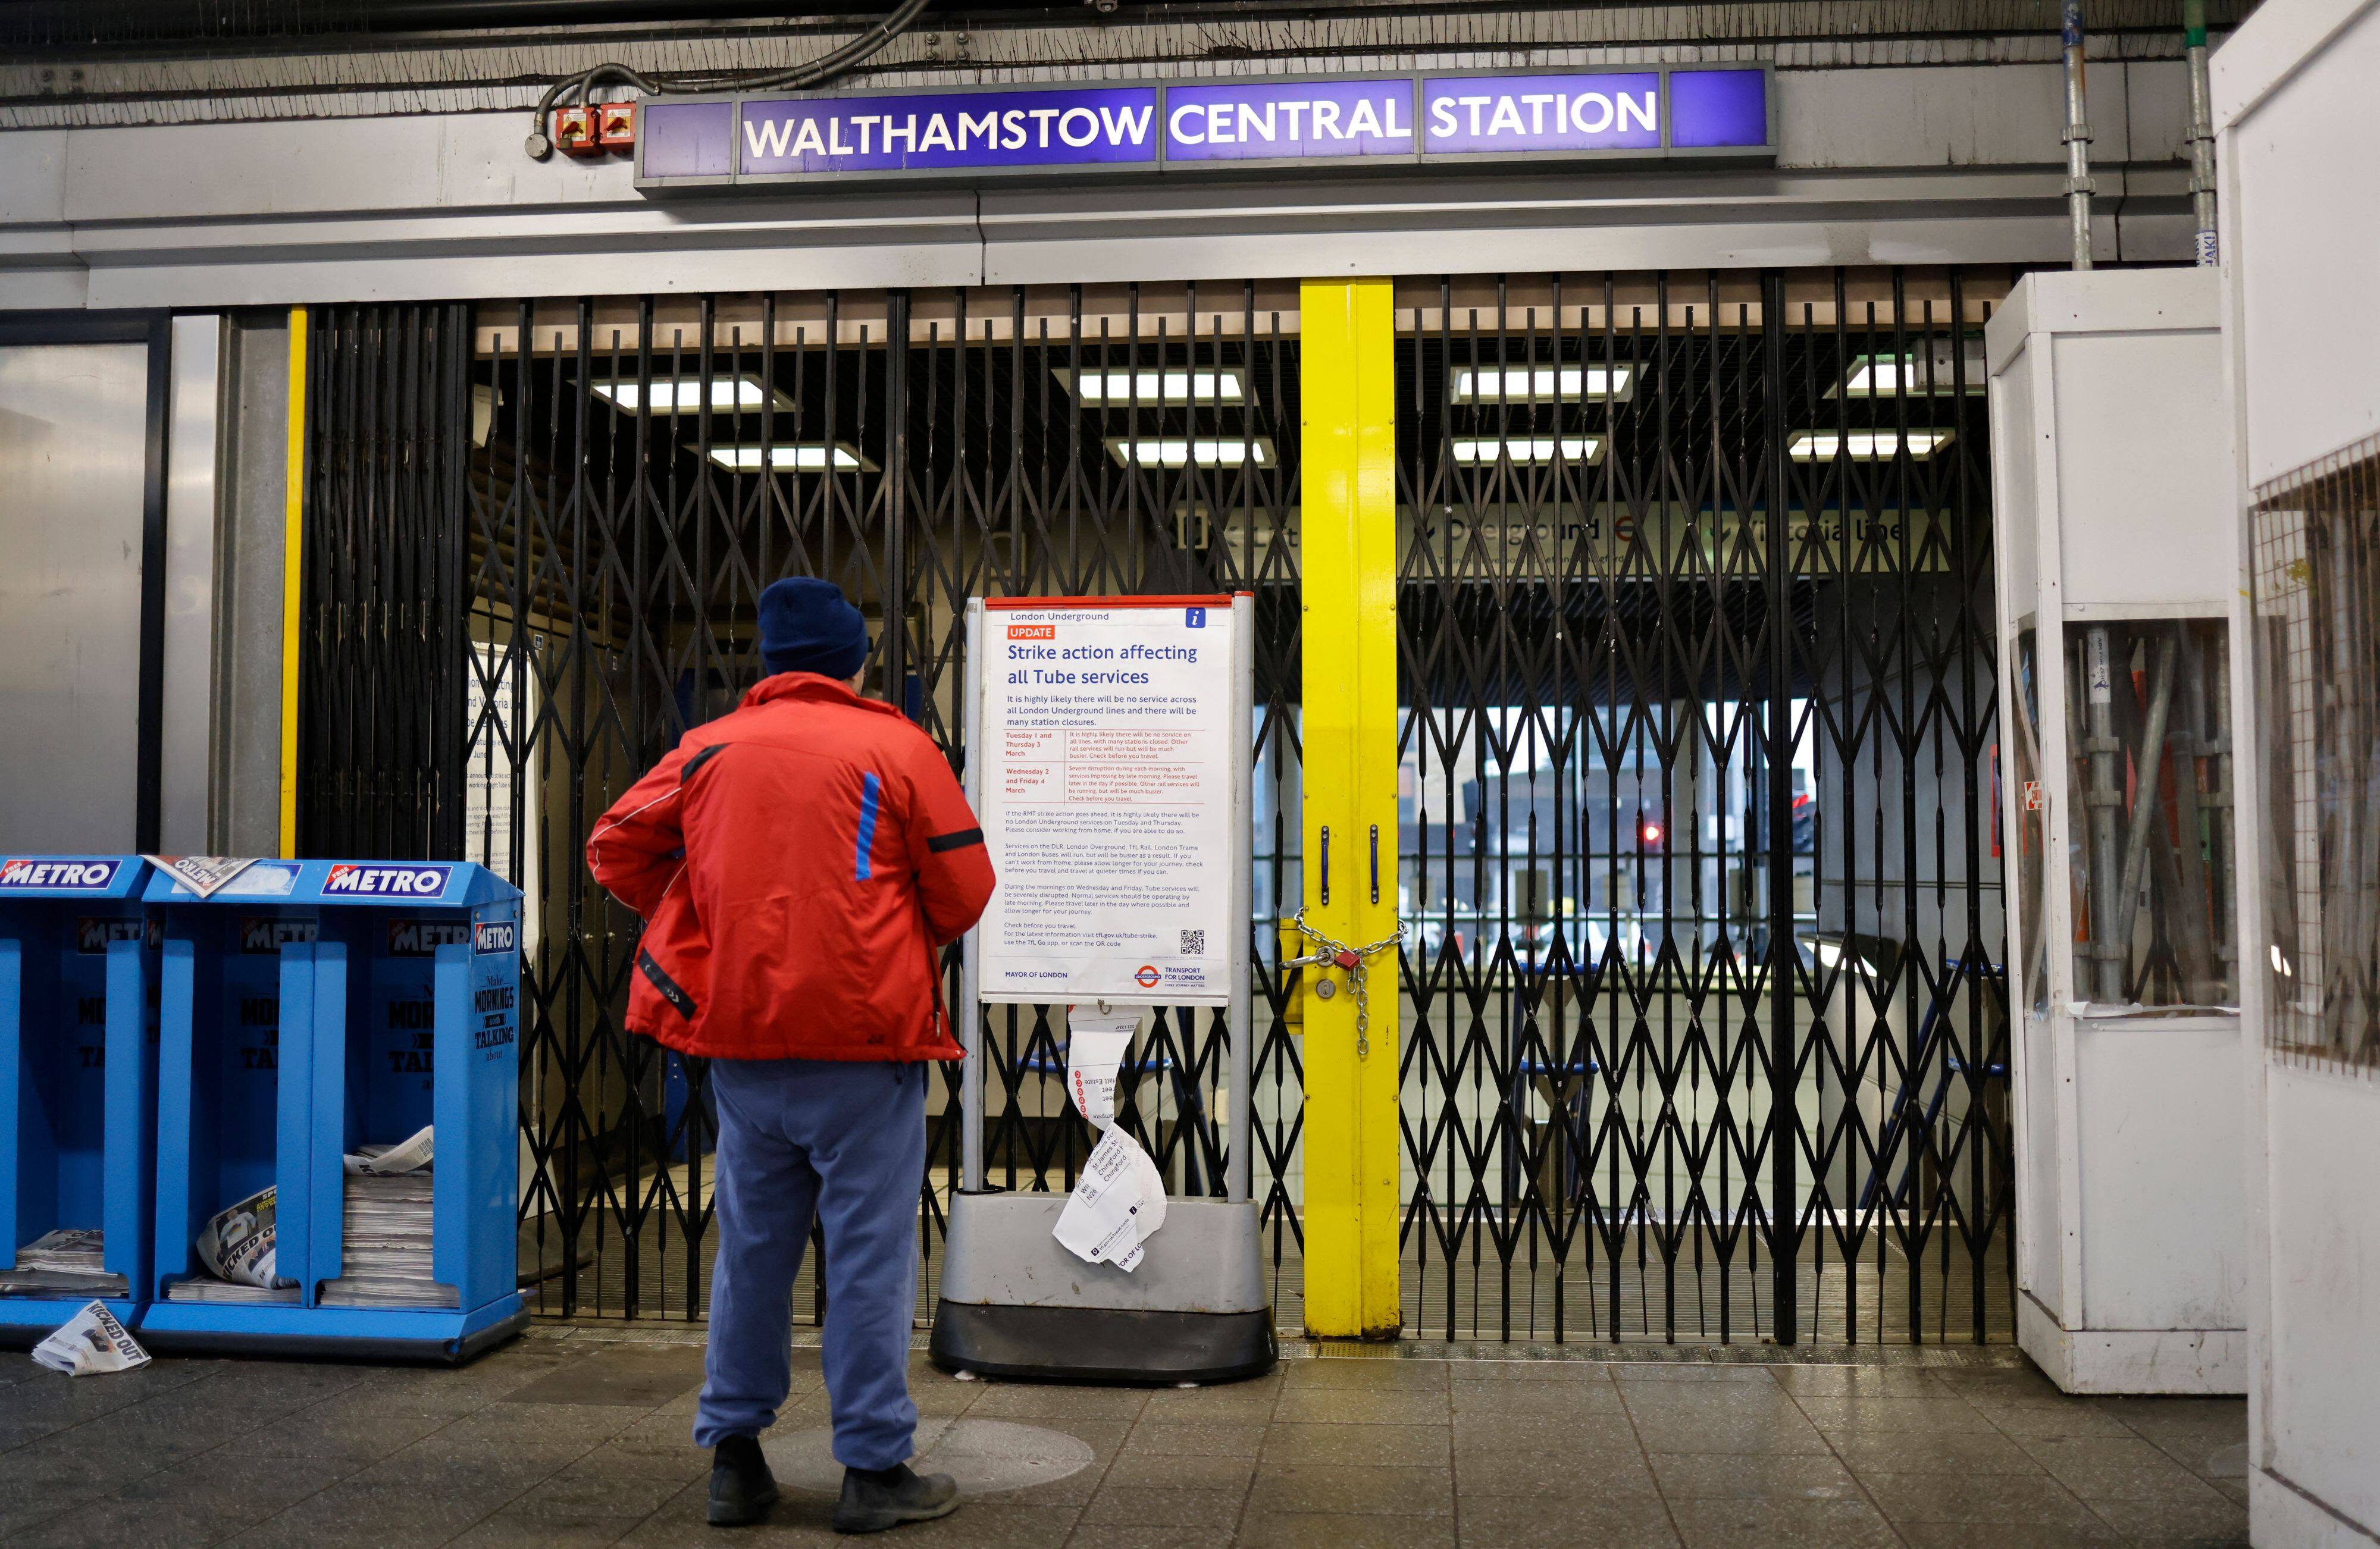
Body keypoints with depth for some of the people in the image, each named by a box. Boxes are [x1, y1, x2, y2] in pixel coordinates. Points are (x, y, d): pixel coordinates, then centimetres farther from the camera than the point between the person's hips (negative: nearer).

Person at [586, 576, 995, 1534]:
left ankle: (734, 1460, 22)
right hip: (866, 1036, -4)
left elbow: (616, 850, 7)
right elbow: (964, 890, -4)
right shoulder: (897, 748, -3)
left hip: (743, 1037, 4)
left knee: (751, 1248, 14)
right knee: (869, 1255, 3)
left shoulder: (709, 750, 7)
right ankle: (874, 1470, 9)